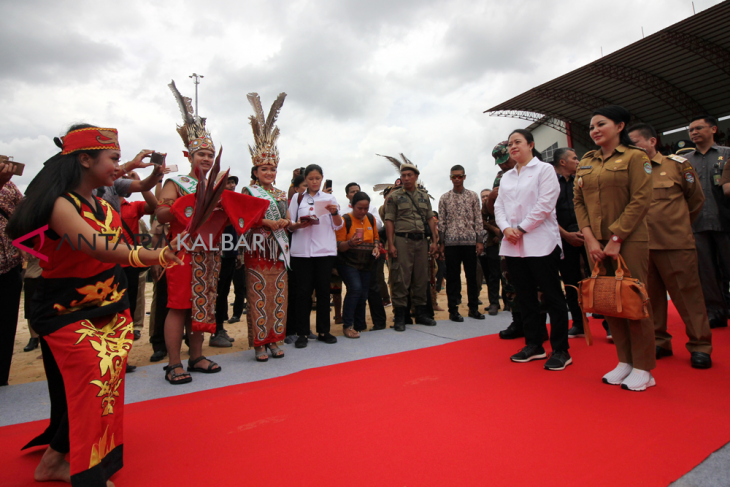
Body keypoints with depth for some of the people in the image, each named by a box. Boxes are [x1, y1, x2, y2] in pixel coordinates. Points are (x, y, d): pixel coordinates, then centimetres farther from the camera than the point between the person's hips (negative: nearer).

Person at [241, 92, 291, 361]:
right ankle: (259, 343, 5)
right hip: (257, 250, -5)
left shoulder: (280, 194, 18)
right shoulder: (248, 191, 3)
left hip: (277, 249, 5)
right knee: (259, 294, -4)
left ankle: (274, 340, 15)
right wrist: (269, 223, -16)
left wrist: (284, 223, -5)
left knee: (278, 294, 5)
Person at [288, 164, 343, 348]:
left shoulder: (329, 198, 12)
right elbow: (289, 225, 8)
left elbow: (338, 226, 8)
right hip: (301, 251, 0)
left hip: (325, 250, 1)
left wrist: (335, 212, -10)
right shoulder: (297, 198, 11)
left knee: (323, 290, 4)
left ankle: (323, 331, 15)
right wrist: (299, 225, -13)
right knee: (303, 291, 0)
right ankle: (302, 333, 9)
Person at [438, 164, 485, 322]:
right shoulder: (444, 198, 7)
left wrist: (480, 240, 0)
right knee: (452, 277, 3)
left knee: (472, 275, 7)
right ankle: (453, 310, 11)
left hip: (470, 242, 1)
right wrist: (441, 243, 0)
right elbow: (441, 222, 4)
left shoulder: (473, 196, 9)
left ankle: (473, 308, 19)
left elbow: (478, 220, 7)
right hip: (451, 242, -1)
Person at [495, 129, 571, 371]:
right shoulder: (506, 177, 17)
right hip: (513, 245, 6)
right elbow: (499, 206, 11)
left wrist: (521, 228, -12)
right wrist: (506, 228, -7)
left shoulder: (544, 169, 1)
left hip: (540, 243, -6)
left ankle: (560, 350, 10)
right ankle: (534, 345, 23)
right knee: (525, 297, 11)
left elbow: (544, 204, -10)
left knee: (552, 296, 0)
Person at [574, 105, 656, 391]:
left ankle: (643, 368, 12)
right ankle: (624, 361, 20)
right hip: (596, 241, 5)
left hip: (628, 240, -4)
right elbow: (579, 201, 7)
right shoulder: (586, 162, 13)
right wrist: (590, 238, -4)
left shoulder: (635, 157, -1)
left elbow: (641, 201, -9)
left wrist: (616, 238, -15)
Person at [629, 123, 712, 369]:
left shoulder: (677, 164, 3)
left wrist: (677, 226, 16)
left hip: (675, 244, -2)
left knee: (687, 294, 4)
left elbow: (696, 199, 13)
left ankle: (699, 345, 17)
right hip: (641, 245, 3)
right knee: (651, 296, 9)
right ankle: (659, 341, 22)